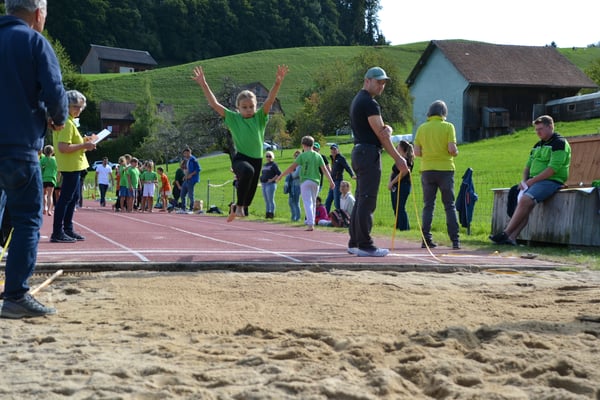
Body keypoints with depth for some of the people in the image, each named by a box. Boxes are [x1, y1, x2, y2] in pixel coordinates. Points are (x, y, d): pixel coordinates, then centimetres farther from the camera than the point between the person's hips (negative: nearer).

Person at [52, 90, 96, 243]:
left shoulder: (70, 122, 16)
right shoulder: (67, 123, -17)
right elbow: (63, 147, -26)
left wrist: (83, 143, 12)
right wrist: (83, 146, -21)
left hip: (75, 166, 11)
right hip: (70, 167, -11)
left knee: (74, 198, 17)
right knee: (66, 198, -8)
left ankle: (68, 229, 25)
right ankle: (57, 233, -6)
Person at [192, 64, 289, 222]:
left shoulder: (260, 118, 3)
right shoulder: (233, 118, 1)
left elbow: (270, 100, -11)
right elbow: (214, 104, -4)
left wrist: (278, 82, -26)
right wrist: (203, 85, -12)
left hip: (257, 159, 3)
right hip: (240, 158, -3)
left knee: (249, 195, 10)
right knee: (248, 171, -39)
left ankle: (236, 209, 43)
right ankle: (239, 206, -27)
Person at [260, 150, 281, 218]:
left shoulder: (274, 164, -6)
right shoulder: (264, 165, 19)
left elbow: (279, 173, -15)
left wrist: (272, 179, -17)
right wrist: (261, 178, 14)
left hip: (270, 184, -8)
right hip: (264, 184, 8)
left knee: (271, 200, -9)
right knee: (266, 200, 10)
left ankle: (272, 213, -6)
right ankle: (267, 213, 15)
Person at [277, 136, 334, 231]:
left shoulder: (302, 155, -5)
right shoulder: (318, 156, 6)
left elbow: (292, 167, -7)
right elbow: (324, 170, 3)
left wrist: (281, 175, 1)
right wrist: (331, 181, 6)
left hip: (305, 181, -4)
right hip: (315, 181, 4)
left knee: (308, 203, -6)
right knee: (313, 203, 16)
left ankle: (310, 224, -18)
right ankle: (311, 222, 22)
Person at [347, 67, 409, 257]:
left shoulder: (357, 100, 20)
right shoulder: (369, 103, -12)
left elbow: (380, 129, 16)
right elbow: (380, 135, -13)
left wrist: (387, 129, -9)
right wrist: (398, 158, -8)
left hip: (359, 152, 11)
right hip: (369, 153, -11)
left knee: (360, 200, 13)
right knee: (367, 201, -10)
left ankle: (354, 243, 16)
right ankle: (365, 245, -10)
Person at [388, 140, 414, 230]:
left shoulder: (408, 160, -9)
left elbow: (402, 174, -16)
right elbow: (393, 172, 16)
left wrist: (392, 183, -12)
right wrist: (390, 182, 0)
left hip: (403, 186, -9)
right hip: (395, 186, 9)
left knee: (400, 208, -11)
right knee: (395, 208, 9)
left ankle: (404, 227, -8)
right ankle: (398, 226, 14)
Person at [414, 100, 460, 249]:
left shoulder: (422, 128, 3)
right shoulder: (448, 126, -4)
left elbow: (417, 152, -1)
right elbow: (452, 148, -13)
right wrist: (455, 153, 8)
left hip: (427, 170, 2)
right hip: (445, 169, -2)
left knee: (428, 206, 9)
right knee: (450, 206, 5)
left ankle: (426, 239, 3)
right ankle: (455, 240, 0)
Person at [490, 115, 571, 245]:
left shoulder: (559, 143, -6)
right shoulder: (538, 145, 22)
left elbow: (553, 169, -16)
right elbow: (528, 166, 25)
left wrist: (532, 181, -15)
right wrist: (524, 180, 4)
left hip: (551, 181, -8)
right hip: (534, 182, 8)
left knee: (525, 200, -27)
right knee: (522, 202, -18)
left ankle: (506, 234, -26)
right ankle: (512, 237, -29)